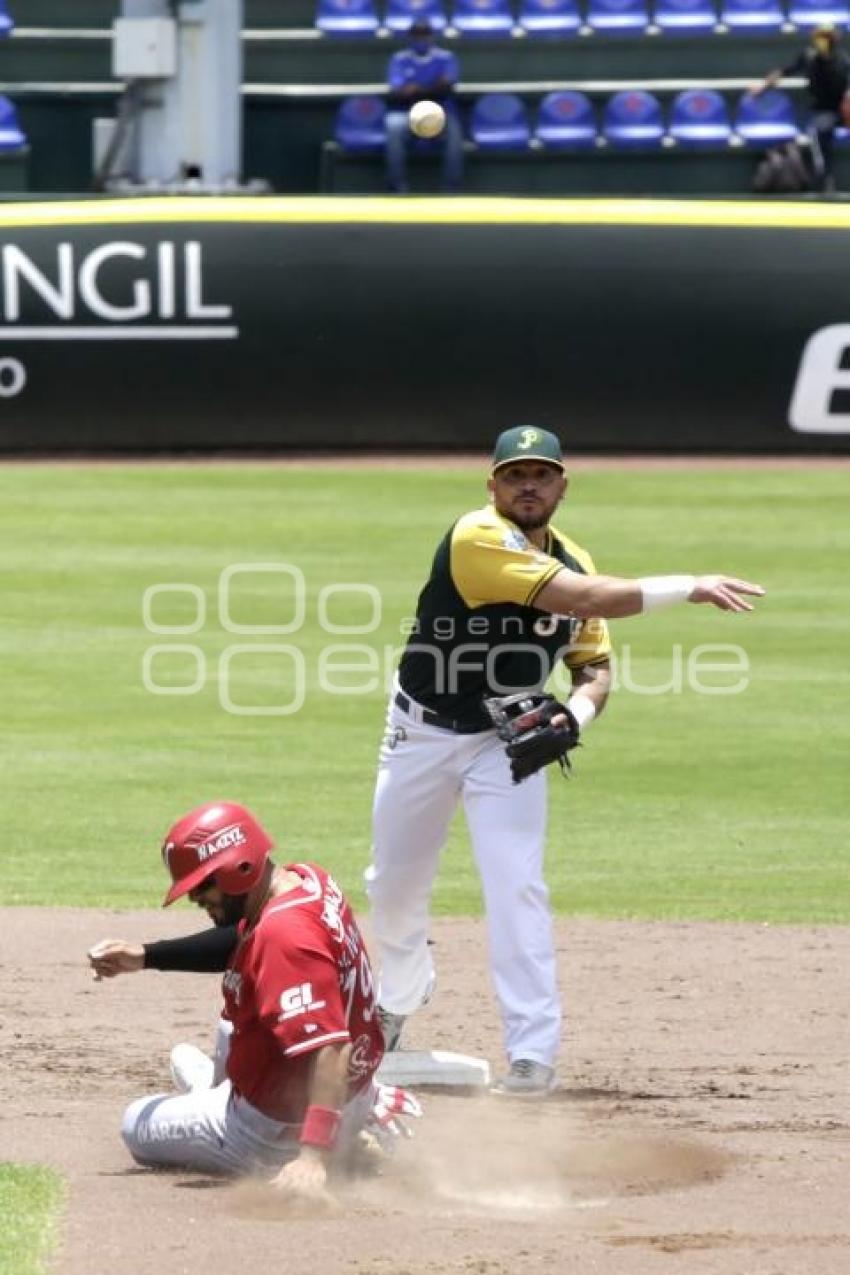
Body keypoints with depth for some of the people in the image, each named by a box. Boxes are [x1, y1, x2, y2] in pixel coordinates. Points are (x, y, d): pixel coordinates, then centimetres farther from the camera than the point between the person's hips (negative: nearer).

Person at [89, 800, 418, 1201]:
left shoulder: (284, 935, -35)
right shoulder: (307, 879, -6)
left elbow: (330, 1050, -42)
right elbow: (238, 941, 14)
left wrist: (313, 1158, -48)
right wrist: (144, 956, 7)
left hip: (281, 1131, -11)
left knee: (137, 1125, 11)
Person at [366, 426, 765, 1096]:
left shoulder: (573, 561, -2)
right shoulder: (476, 539, -24)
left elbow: (594, 663, 7)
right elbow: (583, 600, -33)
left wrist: (577, 712, -16)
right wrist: (690, 587, -33)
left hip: (509, 740, 2)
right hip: (423, 732, -2)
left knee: (517, 885, -15)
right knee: (394, 883, 13)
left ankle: (533, 1051, -16)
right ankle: (399, 997, 43)